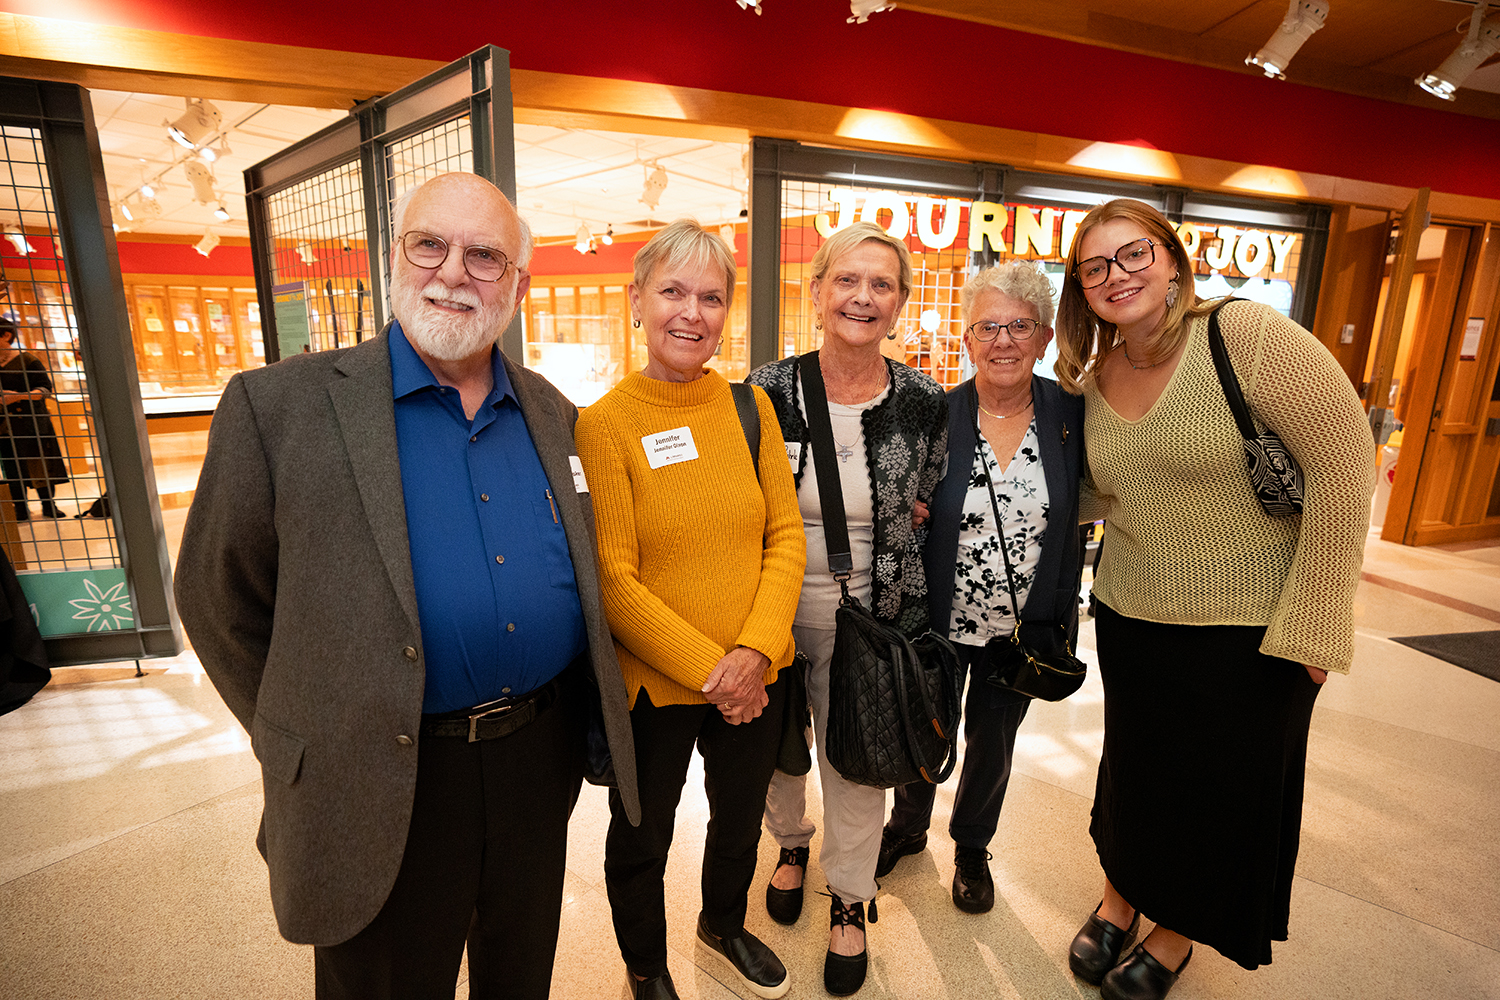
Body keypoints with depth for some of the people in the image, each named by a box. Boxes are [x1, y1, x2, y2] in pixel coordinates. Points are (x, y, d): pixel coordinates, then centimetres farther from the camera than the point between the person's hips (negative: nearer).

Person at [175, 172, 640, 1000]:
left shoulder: (551, 413, 2)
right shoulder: (279, 406, -11)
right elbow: (220, 601, -5)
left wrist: (588, 719, 8)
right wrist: (308, 748, 1)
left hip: (541, 760, 4)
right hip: (383, 787, -3)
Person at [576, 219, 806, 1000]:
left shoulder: (750, 406, -2)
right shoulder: (604, 424, -14)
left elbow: (786, 534, -3)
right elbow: (613, 580, -15)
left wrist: (756, 650, -14)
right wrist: (709, 669, -17)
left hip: (755, 682, 4)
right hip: (652, 685, -3)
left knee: (740, 819, 27)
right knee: (640, 840, 20)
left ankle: (724, 924, 59)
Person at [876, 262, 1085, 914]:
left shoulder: (1070, 415, -8)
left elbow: (1077, 514, 0)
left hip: (1022, 628, 2)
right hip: (940, 621, -1)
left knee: (993, 741, 21)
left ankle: (971, 846, 48)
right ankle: (908, 825, 49)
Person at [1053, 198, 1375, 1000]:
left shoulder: (1247, 335, -16)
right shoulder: (1092, 380, 2)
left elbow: (1344, 464, -16)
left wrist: (1309, 622, -17)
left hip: (1249, 626, -4)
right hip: (1131, 615, 5)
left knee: (1221, 784, 14)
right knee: (1132, 765, 20)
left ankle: (1175, 933, 39)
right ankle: (1118, 899, 46)